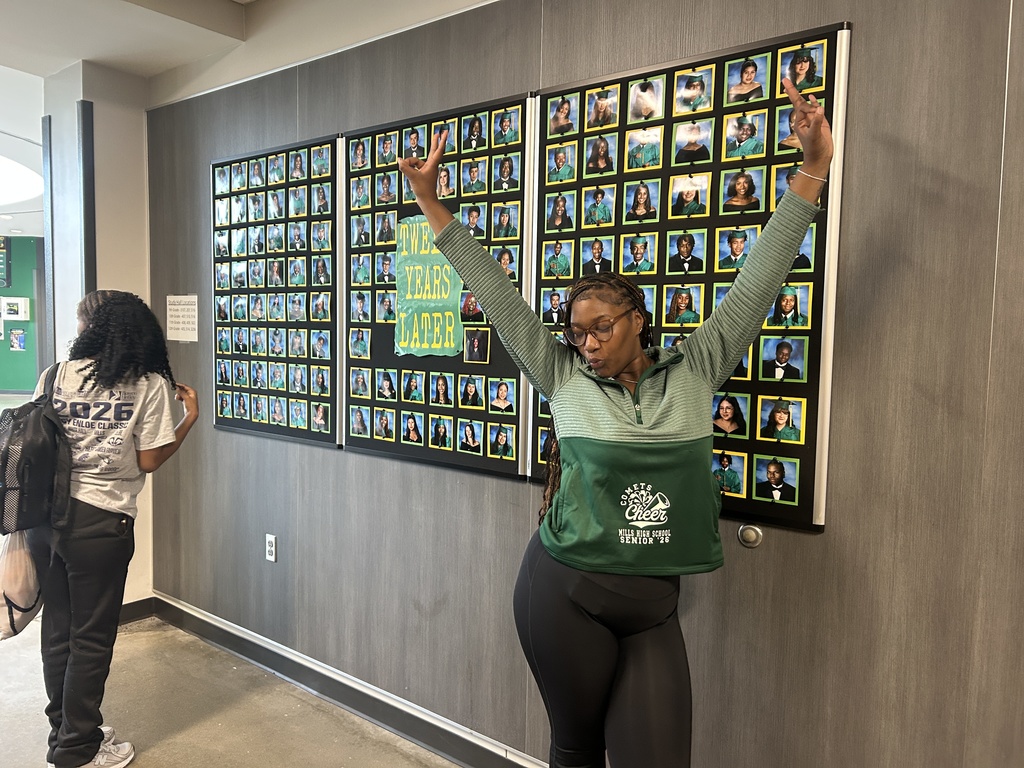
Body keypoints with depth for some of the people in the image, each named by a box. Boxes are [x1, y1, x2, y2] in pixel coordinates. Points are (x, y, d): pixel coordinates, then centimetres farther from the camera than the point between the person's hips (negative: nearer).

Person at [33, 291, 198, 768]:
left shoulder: (56, 376, 2)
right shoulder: (150, 384, -8)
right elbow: (149, 461, -7)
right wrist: (190, 418, 3)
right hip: (100, 523, -5)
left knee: (58, 629, 18)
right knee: (91, 638, 9)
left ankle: (63, 729, 34)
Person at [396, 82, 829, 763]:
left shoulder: (694, 373, 1)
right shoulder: (564, 379, -1)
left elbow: (757, 285, -1)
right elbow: (496, 294, 0)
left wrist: (812, 169, -4)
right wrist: (432, 204, 2)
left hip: (653, 612, 1)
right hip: (564, 595, -1)